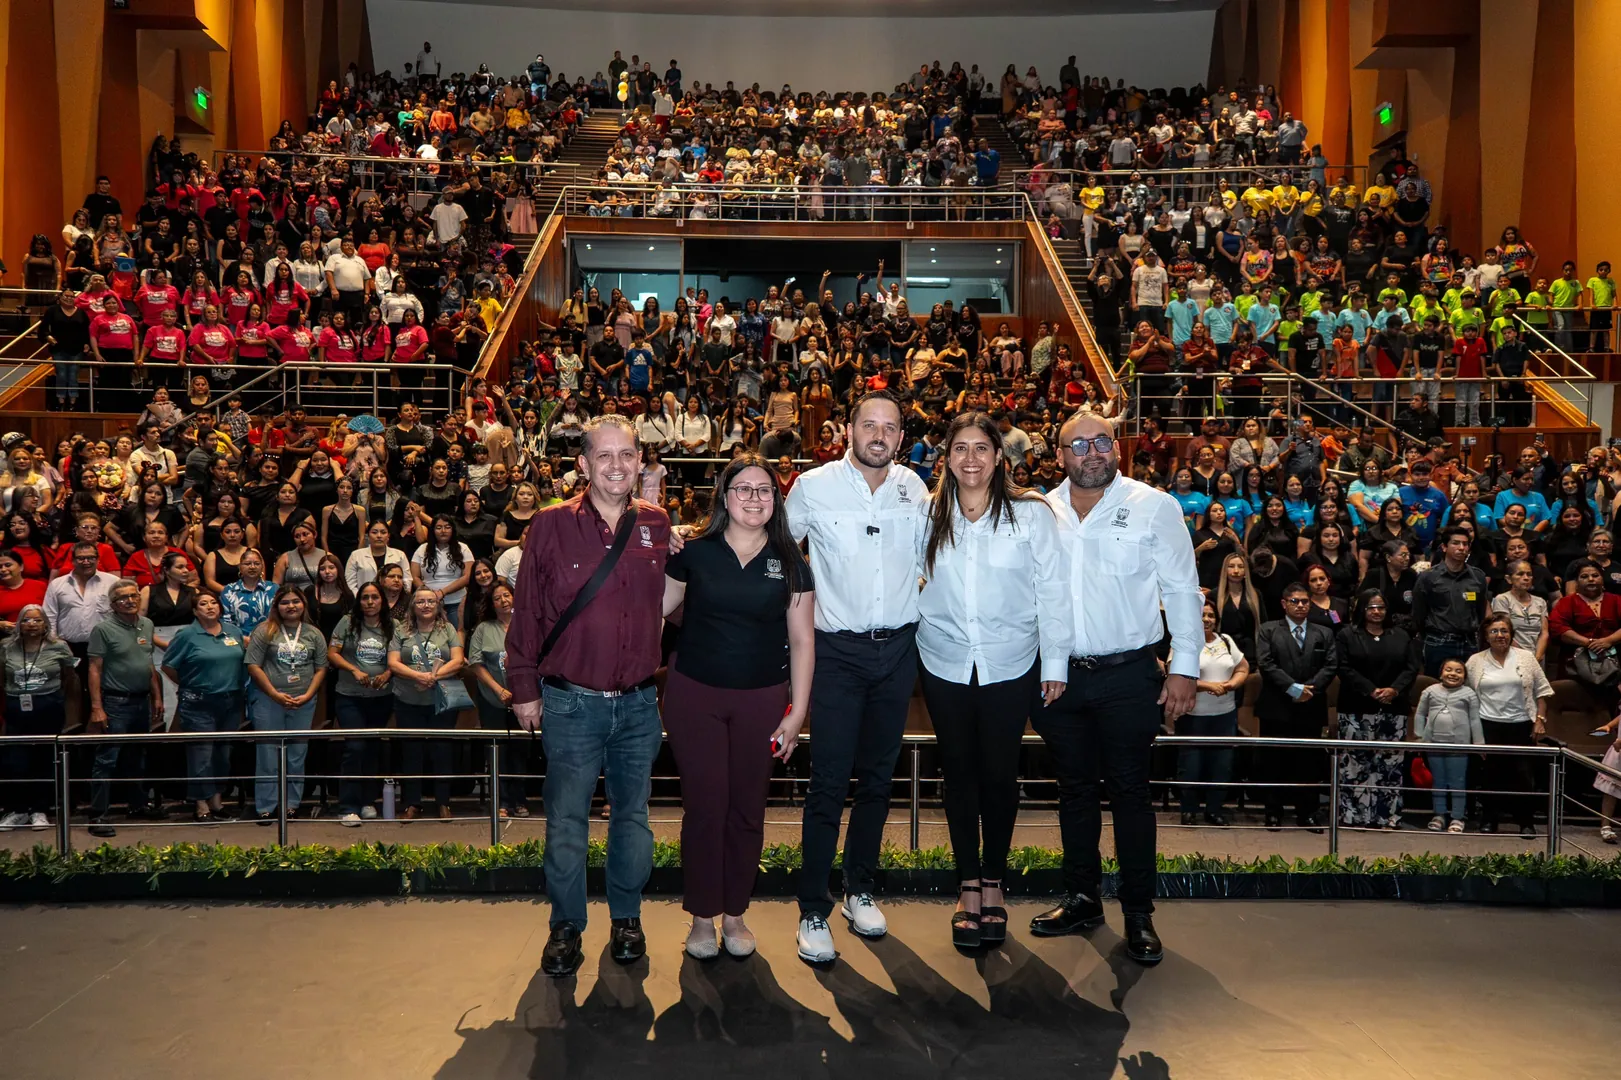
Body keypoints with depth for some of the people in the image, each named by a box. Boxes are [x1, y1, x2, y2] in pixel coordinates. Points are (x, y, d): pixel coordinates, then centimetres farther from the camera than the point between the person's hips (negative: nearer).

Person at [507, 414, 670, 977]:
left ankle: (627, 917, 31)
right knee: (566, 821, 4)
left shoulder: (658, 525, 3)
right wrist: (524, 686, -1)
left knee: (633, 815, 14)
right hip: (571, 702, -2)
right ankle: (566, 926, 22)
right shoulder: (551, 525, -5)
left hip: (639, 702, 3)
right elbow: (527, 611, -1)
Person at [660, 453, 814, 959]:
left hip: (761, 698, 1)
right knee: (704, 805, 1)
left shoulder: (790, 563, 2)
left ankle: (734, 913, 25)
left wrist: (797, 711, -1)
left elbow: (802, 640, 3)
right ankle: (702, 915, 18)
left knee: (747, 808, 8)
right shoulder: (694, 553, -1)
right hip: (695, 694, -1)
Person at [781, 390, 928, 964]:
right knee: (829, 781, -4)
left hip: (899, 648, 4)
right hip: (839, 651, -3)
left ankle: (860, 890, 28)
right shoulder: (813, 487, -6)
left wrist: (920, 623, 14)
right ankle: (813, 911, 6)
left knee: (878, 776, 13)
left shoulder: (913, 486, 4)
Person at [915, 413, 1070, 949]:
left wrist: (1055, 663, -3)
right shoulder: (927, 515, 2)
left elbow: (1053, 592, -3)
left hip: (1010, 664, -2)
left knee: (1000, 773, 6)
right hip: (945, 662, 2)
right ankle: (968, 886, 21)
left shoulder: (1032, 514, -5)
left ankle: (993, 882, 23)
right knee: (959, 770, 8)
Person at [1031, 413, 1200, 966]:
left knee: (1129, 789, 3)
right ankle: (1082, 899, 27)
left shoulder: (1154, 507, -3)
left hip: (1128, 675, -3)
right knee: (1075, 787, 13)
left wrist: (1185, 668, -8)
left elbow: (1182, 590, -3)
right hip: (1059, 673, 3)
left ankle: (1139, 913, 16)